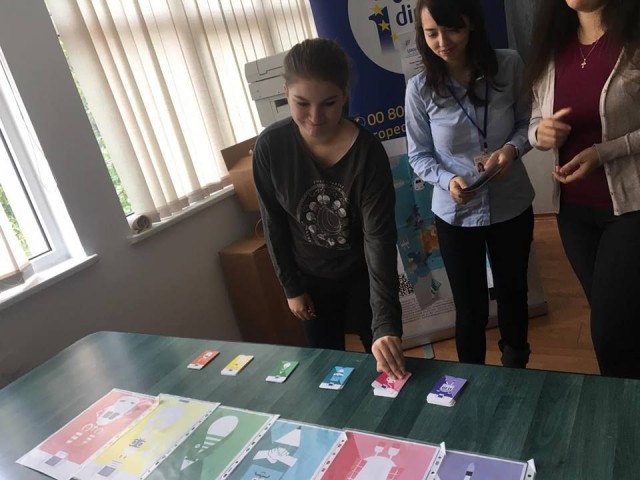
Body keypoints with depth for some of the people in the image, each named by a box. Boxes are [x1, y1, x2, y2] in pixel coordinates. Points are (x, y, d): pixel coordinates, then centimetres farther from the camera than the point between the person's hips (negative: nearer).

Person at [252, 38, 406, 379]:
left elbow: (380, 238, -30)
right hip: (311, 279, 2)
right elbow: (274, 223, -7)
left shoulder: (368, 153, -26)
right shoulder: (270, 147, -19)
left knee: (385, 363, 15)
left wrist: (386, 324, -39)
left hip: (362, 274, -2)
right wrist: (291, 286, -2)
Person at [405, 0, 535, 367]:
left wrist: (512, 148, -21)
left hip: (512, 205, 2)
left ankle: (517, 370, 49)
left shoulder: (509, 66, -11)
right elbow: (419, 156, -6)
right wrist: (448, 181, -25)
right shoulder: (420, 89, -13)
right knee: (470, 308, 10)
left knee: (513, 293, 22)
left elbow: (527, 122, 1)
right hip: (455, 214, -2)